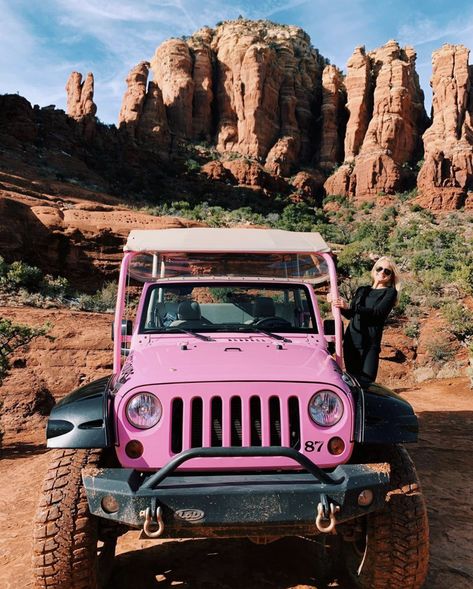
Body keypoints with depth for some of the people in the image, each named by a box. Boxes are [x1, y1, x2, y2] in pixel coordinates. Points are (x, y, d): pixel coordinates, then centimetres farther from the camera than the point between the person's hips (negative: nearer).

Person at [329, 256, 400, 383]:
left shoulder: (390, 292, 5)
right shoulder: (362, 290, 20)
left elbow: (378, 312, -12)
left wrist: (349, 306, -21)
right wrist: (337, 303, 5)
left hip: (370, 343, -4)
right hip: (351, 340, 4)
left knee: (366, 383, -12)